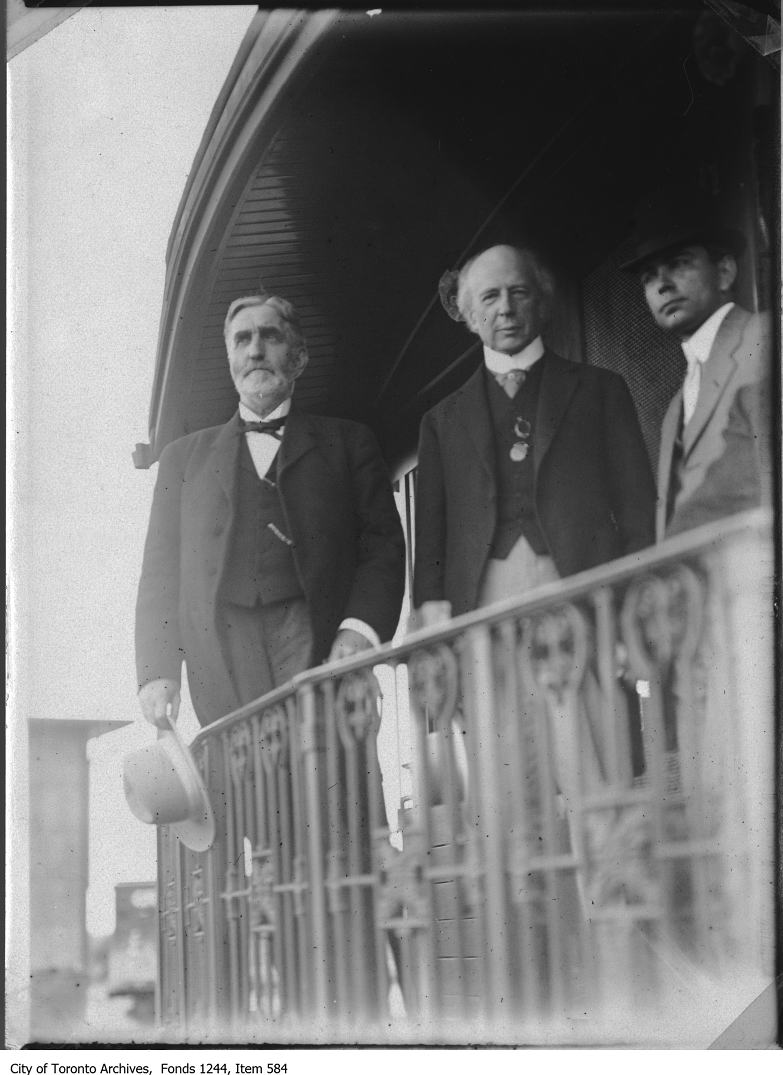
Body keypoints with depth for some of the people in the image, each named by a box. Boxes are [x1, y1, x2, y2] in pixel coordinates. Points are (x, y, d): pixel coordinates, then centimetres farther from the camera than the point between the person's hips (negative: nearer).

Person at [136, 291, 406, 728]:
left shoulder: (347, 442, 19)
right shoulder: (186, 455, 24)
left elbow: (383, 545, 9)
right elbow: (162, 569, 17)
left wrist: (360, 627, -10)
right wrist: (158, 671, 3)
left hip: (317, 643, -1)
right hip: (221, 661, 2)